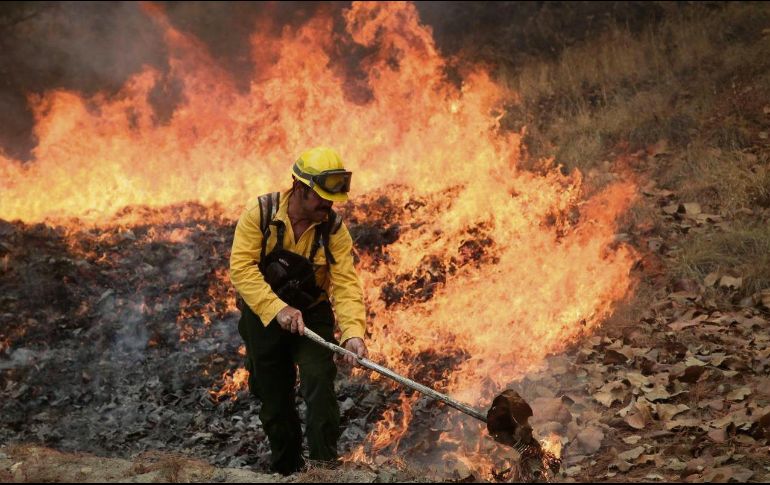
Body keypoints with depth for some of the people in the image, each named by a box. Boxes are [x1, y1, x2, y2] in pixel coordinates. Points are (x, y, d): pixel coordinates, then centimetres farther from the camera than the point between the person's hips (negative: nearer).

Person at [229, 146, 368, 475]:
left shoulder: (334, 229, -13)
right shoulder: (260, 213, -18)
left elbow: (346, 284, -20)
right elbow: (242, 268, -24)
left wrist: (352, 332, -36)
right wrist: (277, 309, -34)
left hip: (312, 316, 0)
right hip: (263, 316, 0)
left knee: (320, 381, -21)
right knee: (275, 402, 9)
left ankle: (324, 466, -11)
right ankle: (287, 470, 29)